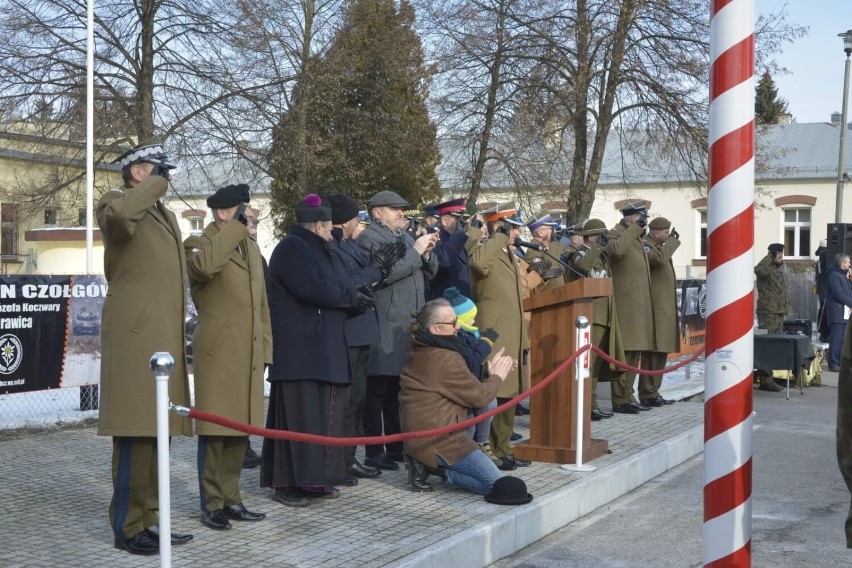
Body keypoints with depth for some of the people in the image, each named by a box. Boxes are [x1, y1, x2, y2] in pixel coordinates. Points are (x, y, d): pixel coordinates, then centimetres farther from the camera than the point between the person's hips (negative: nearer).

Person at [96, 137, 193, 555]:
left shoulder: (166, 216, 24)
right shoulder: (116, 203, -3)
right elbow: (120, 215, -31)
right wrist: (157, 183, -15)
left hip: (163, 337, 9)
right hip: (135, 336, -9)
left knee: (156, 433, 10)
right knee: (135, 433, -8)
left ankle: (147, 519, 17)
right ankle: (127, 527, -2)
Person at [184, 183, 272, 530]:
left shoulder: (251, 247, 18)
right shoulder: (199, 244, -4)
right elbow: (205, 266, -31)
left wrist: (264, 351, 13)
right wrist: (235, 227, -20)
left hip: (248, 356, 7)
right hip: (217, 354, -7)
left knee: (240, 428, 11)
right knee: (215, 430, -1)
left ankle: (230, 499, 20)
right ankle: (212, 504, 8)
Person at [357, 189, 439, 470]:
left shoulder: (406, 237, 21)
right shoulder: (369, 239, -5)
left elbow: (430, 272, 19)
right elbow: (384, 273, -22)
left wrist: (427, 252, 0)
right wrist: (415, 251, -15)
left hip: (408, 327, 8)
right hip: (384, 329, -8)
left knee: (398, 389, 13)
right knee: (378, 389, -6)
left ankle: (396, 447, 20)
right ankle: (374, 452, -2)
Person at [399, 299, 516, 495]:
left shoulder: (420, 352, 12)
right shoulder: (446, 359, -18)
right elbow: (478, 396, -10)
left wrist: (488, 373, 9)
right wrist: (497, 376, 6)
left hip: (419, 435, 10)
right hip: (437, 439, -10)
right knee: (494, 484, -8)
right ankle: (432, 466, -7)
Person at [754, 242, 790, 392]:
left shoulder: (779, 268, 18)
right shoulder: (766, 268, -12)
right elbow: (759, 270, -38)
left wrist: (786, 304, 21)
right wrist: (769, 257, -23)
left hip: (779, 313, 10)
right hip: (768, 313, -10)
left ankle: (769, 378, 22)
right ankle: (765, 380, -8)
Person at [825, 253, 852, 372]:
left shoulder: (842, 275, 22)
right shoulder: (834, 275, -11)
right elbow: (838, 294, -18)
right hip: (837, 312, -10)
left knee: (842, 339, 10)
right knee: (836, 339, -11)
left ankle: (840, 362, 14)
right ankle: (833, 364, -10)